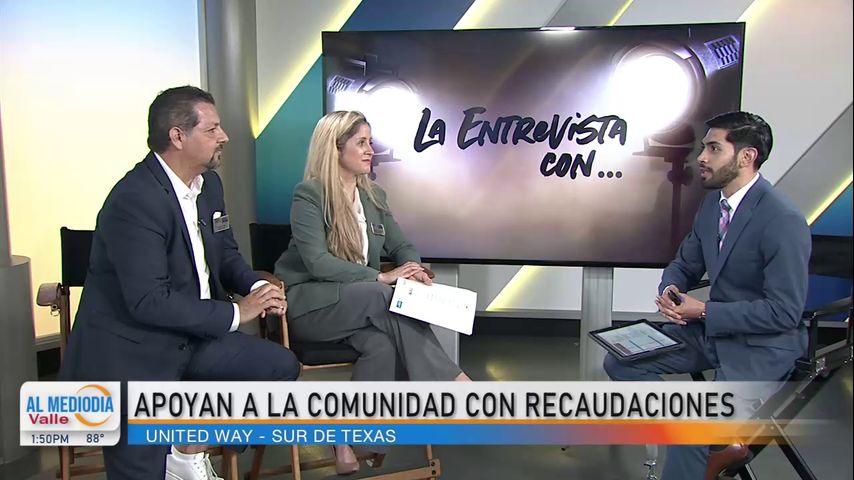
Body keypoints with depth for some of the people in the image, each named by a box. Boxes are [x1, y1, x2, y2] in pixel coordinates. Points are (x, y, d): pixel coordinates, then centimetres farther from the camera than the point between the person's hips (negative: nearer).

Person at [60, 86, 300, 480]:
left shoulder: (209, 183, 3)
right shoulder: (134, 199, -22)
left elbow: (225, 252, 15)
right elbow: (149, 301, -26)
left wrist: (258, 287, -7)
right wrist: (236, 312, -19)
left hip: (192, 335, 8)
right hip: (130, 350, -7)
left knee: (280, 367, -5)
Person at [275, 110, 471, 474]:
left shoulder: (374, 196, 9)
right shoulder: (308, 195, -11)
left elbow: (401, 246, 11)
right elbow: (317, 262, -21)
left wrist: (414, 268, -14)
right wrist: (381, 277, -27)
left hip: (361, 303, 6)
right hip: (307, 303, -5)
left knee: (382, 343, -29)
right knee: (386, 297, -31)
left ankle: (346, 438, -19)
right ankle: (454, 383, -25)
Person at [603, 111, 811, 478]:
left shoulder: (784, 220, -22)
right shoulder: (712, 202, 2)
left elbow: (784, 312, -21)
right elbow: (685, 265, 14)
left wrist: (704, 311, -20)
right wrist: (669, 290, -10)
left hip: (761, 343, -8)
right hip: (710, 327, 8)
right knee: (621, 362, -1)